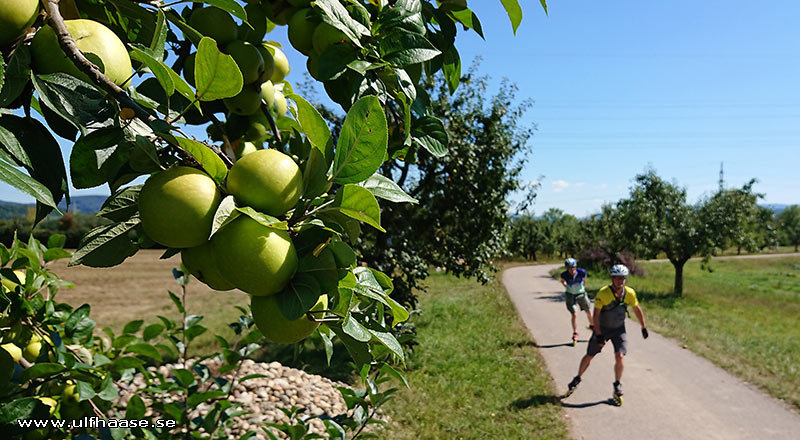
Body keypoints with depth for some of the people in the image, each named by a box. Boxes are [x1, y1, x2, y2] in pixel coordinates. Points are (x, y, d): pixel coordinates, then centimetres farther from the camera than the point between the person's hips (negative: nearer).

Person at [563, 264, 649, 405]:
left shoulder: (630, 293, -13)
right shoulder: (603, 293, -24)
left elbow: (637, 310, 5)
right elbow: (596, 315, -20)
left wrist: (644, 328, 11)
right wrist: (598, 335, -23)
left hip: (619, 329, 2)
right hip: (602, 329, -2)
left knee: (620, 357, -14)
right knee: (589, 356, 7)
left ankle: (617, 386, 10)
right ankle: (577, 379, 30)